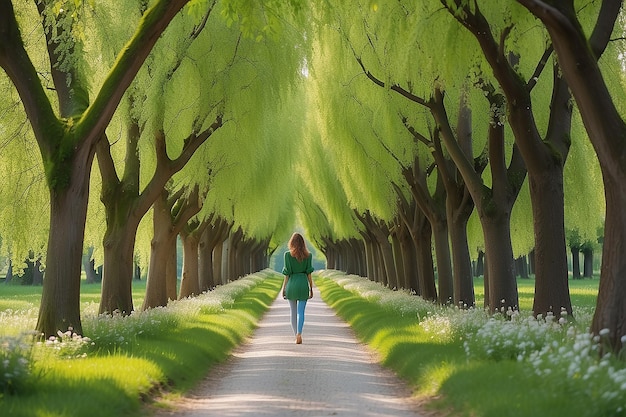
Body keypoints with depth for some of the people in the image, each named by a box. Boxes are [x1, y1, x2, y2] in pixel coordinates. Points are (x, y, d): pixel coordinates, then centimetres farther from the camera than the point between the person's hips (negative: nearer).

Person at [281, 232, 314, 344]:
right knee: (301, 311, -3)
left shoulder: (288, 254, -4)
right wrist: (311, 288, 8)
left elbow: (287, 273, -4)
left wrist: (283, 288, 3)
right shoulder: (307, 255, 1)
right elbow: (309, 273, 1)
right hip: (303, 283, 0)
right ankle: (299, 334, -23)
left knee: (293, 312, 12)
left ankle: (296, 335, 16)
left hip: (291, 283, 0)